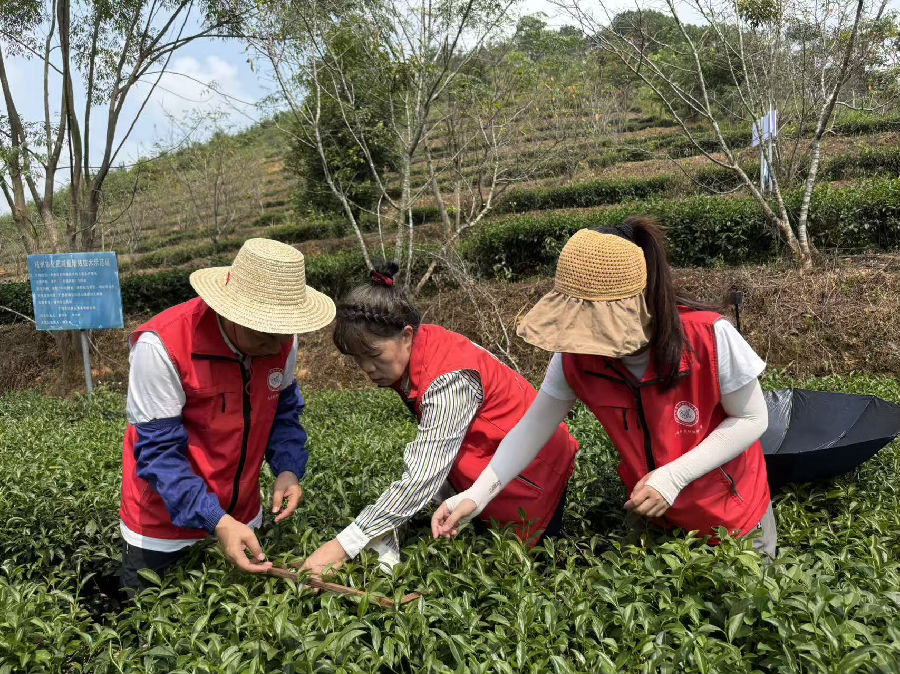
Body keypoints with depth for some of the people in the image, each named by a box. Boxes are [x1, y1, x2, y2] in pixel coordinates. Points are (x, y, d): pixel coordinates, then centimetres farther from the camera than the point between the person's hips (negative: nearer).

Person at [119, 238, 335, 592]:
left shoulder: (280, 339, -12)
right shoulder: (162, 345, -28)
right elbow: (160, 451, -26)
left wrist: (288, 469, -16)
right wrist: (216, 521, -35)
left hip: (240, 515, 5)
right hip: (163, 525, -5)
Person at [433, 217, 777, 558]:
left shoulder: (709, 337, -31)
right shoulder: (576, 355, -20)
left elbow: (751, 419, -19)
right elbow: (534, 426, -14)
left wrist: (672, 477, -30)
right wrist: (476, 496, -24)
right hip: (650, 510, 3)